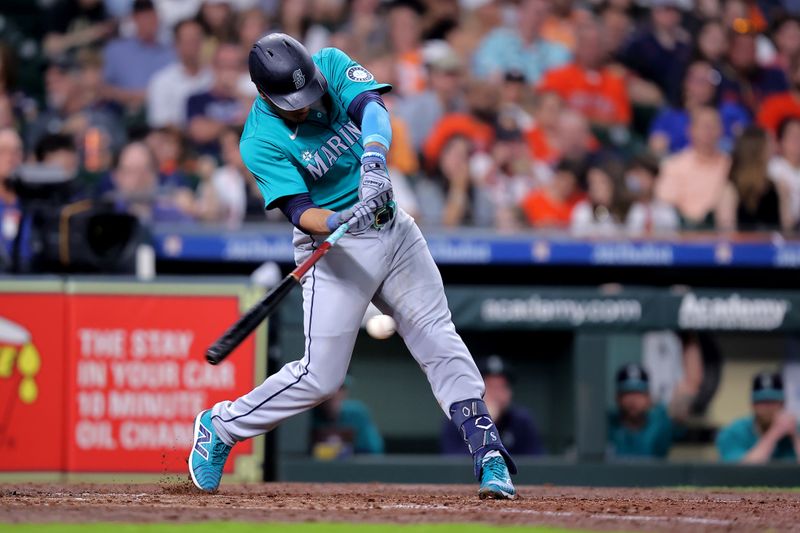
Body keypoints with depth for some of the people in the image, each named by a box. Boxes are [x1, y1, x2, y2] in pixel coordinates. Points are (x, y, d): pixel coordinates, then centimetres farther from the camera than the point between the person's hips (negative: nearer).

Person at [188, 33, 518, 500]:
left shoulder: (333, 65, -6)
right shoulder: (260, 142, -17)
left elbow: (372, 106, -24)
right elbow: (299, 210, -25)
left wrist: (373, 162, -42)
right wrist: (338, 223, -46)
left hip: (393, 229, 5)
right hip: (336, 250, -5)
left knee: (439, 339, -2)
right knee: (321, 377, -5)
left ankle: (489, 454, -3)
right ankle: (220, 426, 12)